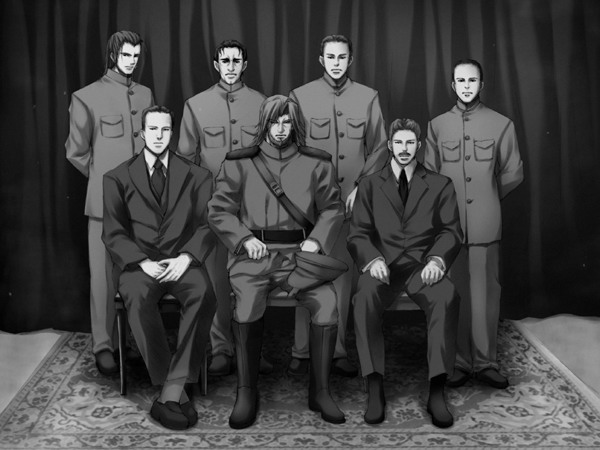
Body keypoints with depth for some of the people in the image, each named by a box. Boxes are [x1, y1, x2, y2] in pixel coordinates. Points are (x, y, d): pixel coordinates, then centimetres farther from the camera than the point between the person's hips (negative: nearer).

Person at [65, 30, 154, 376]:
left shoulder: (146, 95, 12)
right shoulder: (87, 97, 2)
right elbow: (77, 150, 6)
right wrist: (103, 177, 9)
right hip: (105, 199, -3)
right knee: (105, 273, -2)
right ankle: (103, 345, 4)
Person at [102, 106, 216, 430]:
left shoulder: (196, 176, 14)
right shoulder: (118, 178, 12)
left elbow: (207, 225, 5)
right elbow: (113, 233, 4)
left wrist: (185, 258, -14)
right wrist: (144, 262, -13)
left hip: (182, 261, 1)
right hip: (140, 262, 0)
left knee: (203, 294, -34)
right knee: (137, 298, -35)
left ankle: (172, 390, -31)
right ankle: (174, 390, -28)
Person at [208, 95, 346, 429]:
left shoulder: (315, 163, 15)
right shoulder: (240, 163, 13)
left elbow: (333, 208, 11)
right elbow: (219, 209, 10)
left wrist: (316, 240, -7)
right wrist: (245, 238, -6)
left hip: (299, 251, 1)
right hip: (254, 252, -1)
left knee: (327, 301, -28)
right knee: (247, 302, -32)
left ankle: (320, 390, -12)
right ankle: (247, 392, -16)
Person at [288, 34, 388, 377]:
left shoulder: (368, 97, 8)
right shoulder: (300, 96, 6)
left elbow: (379, 147, 9)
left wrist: (362, 186, -2)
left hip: (353, 202, 1)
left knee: (345, 274, 4)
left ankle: (337, 351, 12)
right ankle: (302, 351, 6)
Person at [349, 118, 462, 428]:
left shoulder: (440, 185, 17)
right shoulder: (369, 185, 17)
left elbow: (451, 231, 7)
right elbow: (358, 233, 8)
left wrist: (437, 259, -15)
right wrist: (373, 259, -14)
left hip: (422, 266, 0)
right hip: (382, 265, 0)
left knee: (447, 296, -35)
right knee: (365, 296, -35)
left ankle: (437, 391, -32)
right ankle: (375, 388, -31)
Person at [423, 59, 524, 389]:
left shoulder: (501, 124, 5)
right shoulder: (437, 125, 10)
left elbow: (513, 174, 11)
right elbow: (429, 173, 14)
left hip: (486, 225, -1)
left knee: (485, 293, -2)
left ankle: (486, 363, 8)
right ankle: (460, 362, 12)